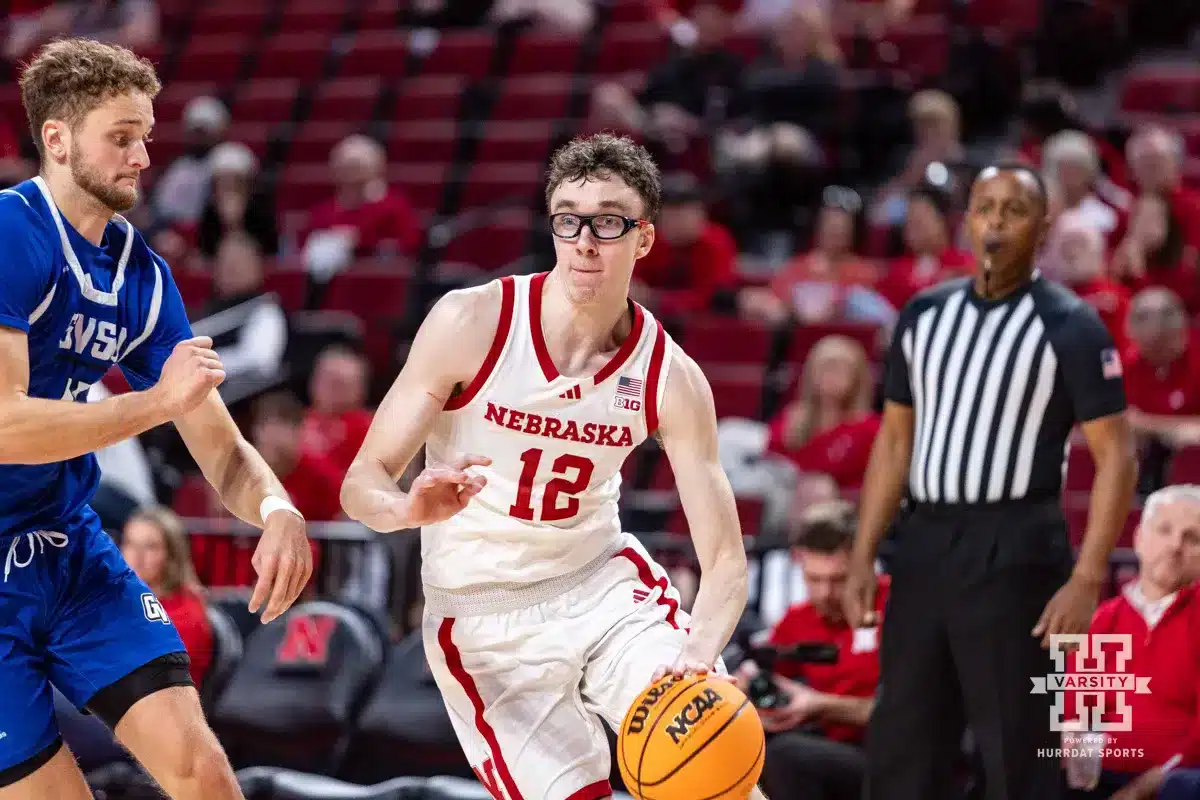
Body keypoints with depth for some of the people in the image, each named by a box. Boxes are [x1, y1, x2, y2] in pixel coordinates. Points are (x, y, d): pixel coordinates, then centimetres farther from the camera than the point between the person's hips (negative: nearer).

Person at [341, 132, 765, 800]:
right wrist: (411, 509, -38)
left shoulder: (673, 378, -11)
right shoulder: (471, 322, -17)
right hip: (485, 614, -2)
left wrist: (698, 656, -31)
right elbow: (362, 483, -13)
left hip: (604, 582, 2)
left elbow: (725, 561, -9)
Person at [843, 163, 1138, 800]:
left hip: (1013, 552, -6)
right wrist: (863, 555, 9)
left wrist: (1088, 579, -17)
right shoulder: (924, 314, 11)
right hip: (922, 546, 6)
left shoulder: (1068, 327, -5)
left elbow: (1115, 456, -9)